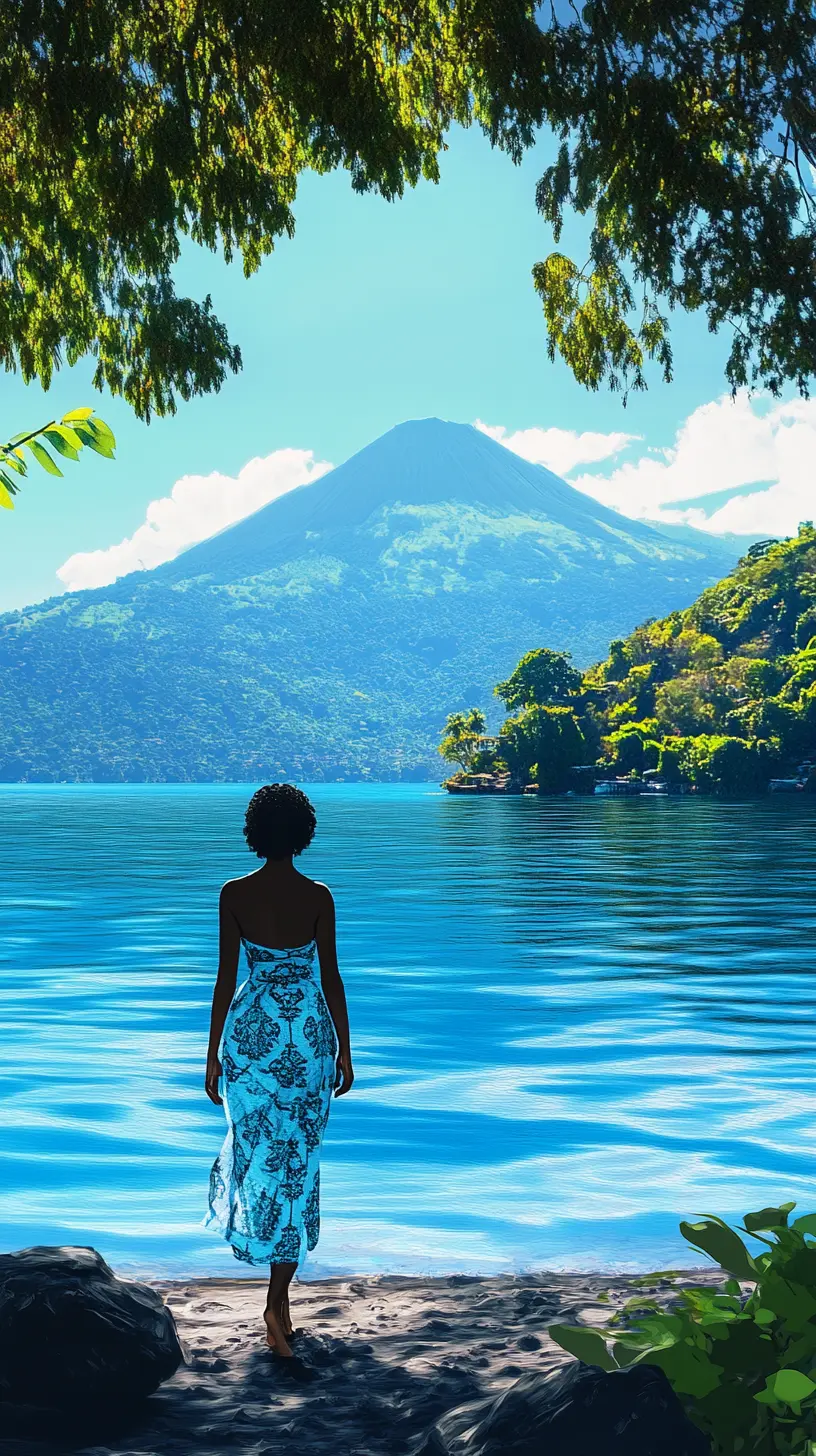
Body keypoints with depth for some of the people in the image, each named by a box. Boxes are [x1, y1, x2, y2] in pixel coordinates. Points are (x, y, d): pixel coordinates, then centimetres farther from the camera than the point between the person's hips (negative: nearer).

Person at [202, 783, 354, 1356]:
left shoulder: (234, 894, -5)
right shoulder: (318, 896, -5)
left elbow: (226, 978, -3)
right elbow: (331, 977, -2)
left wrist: (214, 1055, 6)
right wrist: (344, 1052, 7)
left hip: (251, 1029, 0)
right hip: (309, 1032, 0)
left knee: (258, 1141, 21)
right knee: (298, 1157, 6)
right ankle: (278, 1300, 7)